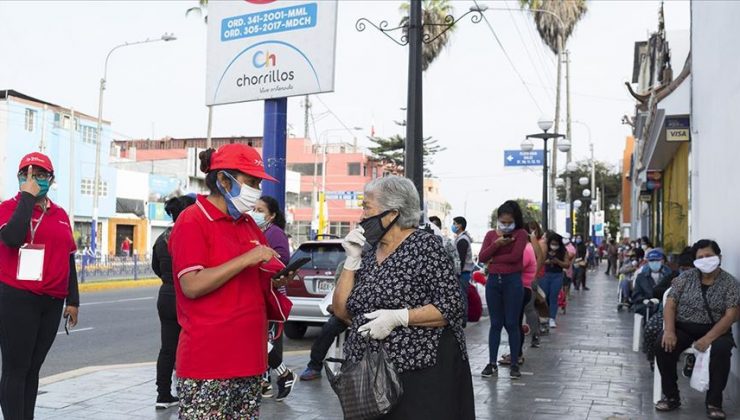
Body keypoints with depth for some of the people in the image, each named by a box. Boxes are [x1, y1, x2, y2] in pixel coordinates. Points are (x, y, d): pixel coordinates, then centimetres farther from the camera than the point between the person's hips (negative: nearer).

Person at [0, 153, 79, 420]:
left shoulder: (60, 215, 14)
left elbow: (68, 258, 18)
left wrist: (73, 300, 16)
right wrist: (28, 197, -15)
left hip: (52, 302, 6)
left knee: (33, 368, 11)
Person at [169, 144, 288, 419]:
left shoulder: (248, 224, 15)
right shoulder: (192, 221, -8)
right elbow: (192, 286, -18)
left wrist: (277, 280, 2)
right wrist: (246, 259, -20)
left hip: (249, 357, 7)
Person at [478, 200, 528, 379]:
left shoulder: (521, 234, -1)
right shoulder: (490, 234, 10)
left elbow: (515, 256, -15)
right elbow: (482, 257, -1)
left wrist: (493, 259, -5)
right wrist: (496, 243, -15)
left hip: (512, 281, -3)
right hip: (493, 281, 3)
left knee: (512, 324, 0)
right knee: (495, 324, 7)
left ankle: (514, 364, 9)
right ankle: (492, 363, 10)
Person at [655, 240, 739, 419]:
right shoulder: (685, 277, 3)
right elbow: (670, 305, -1)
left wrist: (708, 338, -24)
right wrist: (669, 331, -19)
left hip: (714, 330, -2)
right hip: (683, 327, 2)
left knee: (721, 349, -34)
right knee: (664, 346, -27)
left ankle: (714, 402, -17)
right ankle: (671, 397, -11)